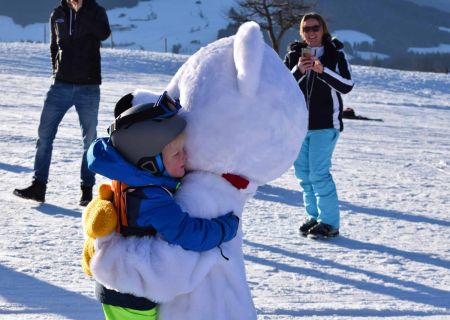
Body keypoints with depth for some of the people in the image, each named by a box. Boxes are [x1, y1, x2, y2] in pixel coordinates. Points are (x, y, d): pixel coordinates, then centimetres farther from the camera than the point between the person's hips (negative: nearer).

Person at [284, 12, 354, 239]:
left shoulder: (335, 53, -1)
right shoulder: (293, 55, 6)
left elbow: (347, 85, -8)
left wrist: (323, 70, -20)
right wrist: (298, 71, -17)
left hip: (325, 123, -4)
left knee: (319, 172, -12)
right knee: (303, 172, 7)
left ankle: (329, 222, -5)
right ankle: (313, 216, 20)